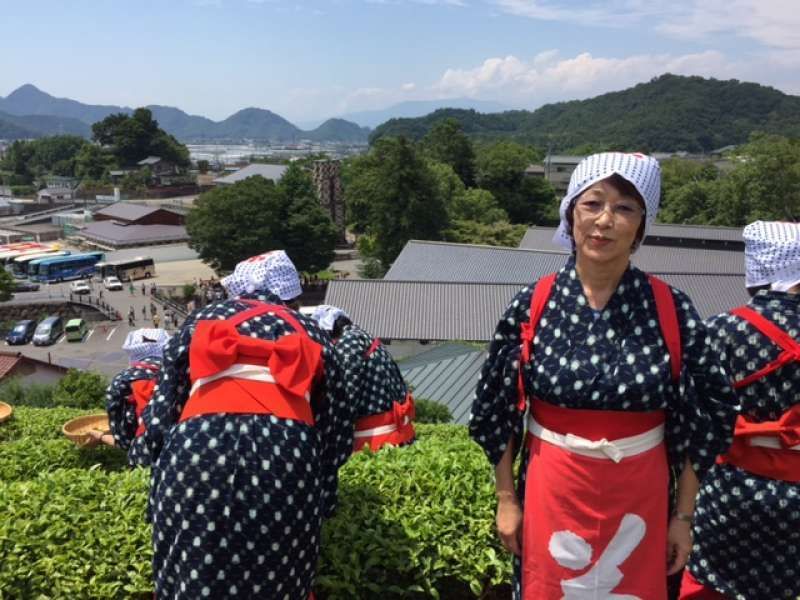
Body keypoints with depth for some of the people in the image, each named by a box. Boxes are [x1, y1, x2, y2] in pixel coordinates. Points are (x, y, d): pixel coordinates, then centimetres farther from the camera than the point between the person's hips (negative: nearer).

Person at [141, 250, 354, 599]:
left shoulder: (201, 321, 24)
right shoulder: (310, 334, 24)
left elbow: (159, 416, 18)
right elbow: (338, 427, 19)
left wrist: (167, 471, 31)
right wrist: (322, 498, 31)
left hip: (199, 447, 0)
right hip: (288, 453, 1)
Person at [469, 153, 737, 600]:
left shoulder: (672, 309, -10)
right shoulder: (532, 306, -10)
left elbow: (701, 419, -2)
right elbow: (500, 411, -2)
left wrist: (684, 515, 1)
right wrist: (507, 499, 1)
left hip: (640, 497, 1)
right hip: (551, 493, 0)